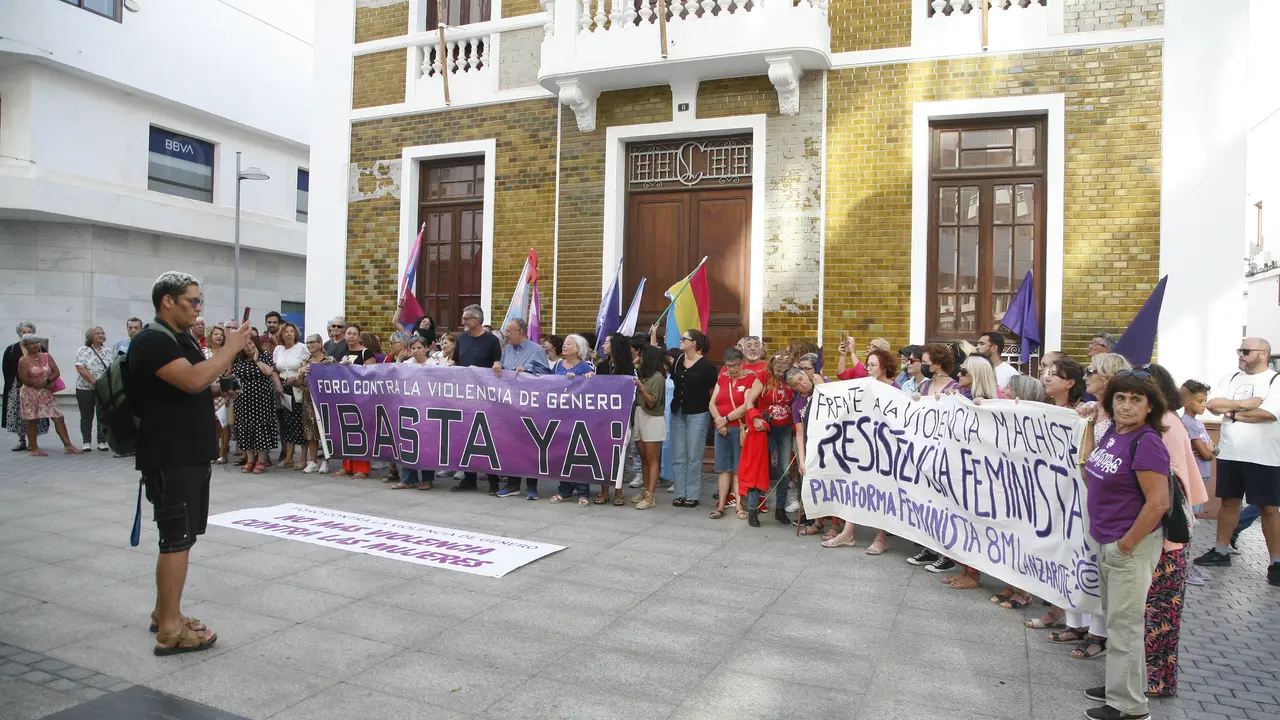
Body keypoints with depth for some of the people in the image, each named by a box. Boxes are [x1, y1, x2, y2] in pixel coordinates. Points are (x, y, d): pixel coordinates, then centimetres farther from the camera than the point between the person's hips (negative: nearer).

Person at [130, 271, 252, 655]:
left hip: (191, 454, 10)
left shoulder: (182, 339, 16)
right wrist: (230, 348, -20)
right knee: (178, 539, -7)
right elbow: (192, 380, -29)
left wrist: (219, 384, 9)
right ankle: (170, 630, 0)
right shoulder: (152, 341, -15)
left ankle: (164, 612, 28)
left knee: (179, 536, 16)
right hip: (169, 459, -10)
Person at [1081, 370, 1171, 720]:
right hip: (1107, 542, 8)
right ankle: (1120, 686, 36)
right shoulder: (1112, 433, 4)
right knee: (1115, 618, 20)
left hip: (1131, 545, -8)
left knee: (1124, 624, 3)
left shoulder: (1146, 443, -20)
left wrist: (1126, 544, -18)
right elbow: (1094, 478, 20)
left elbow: (1158, 503, -24)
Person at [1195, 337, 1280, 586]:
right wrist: (1243, 404, -14)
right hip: (1229, 454, 5)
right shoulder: (1231, 379, 9)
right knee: (1229, 502, 12)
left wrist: (1232, 413, -9)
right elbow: (1211, 404, -1)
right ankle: (1221, 551, 22)